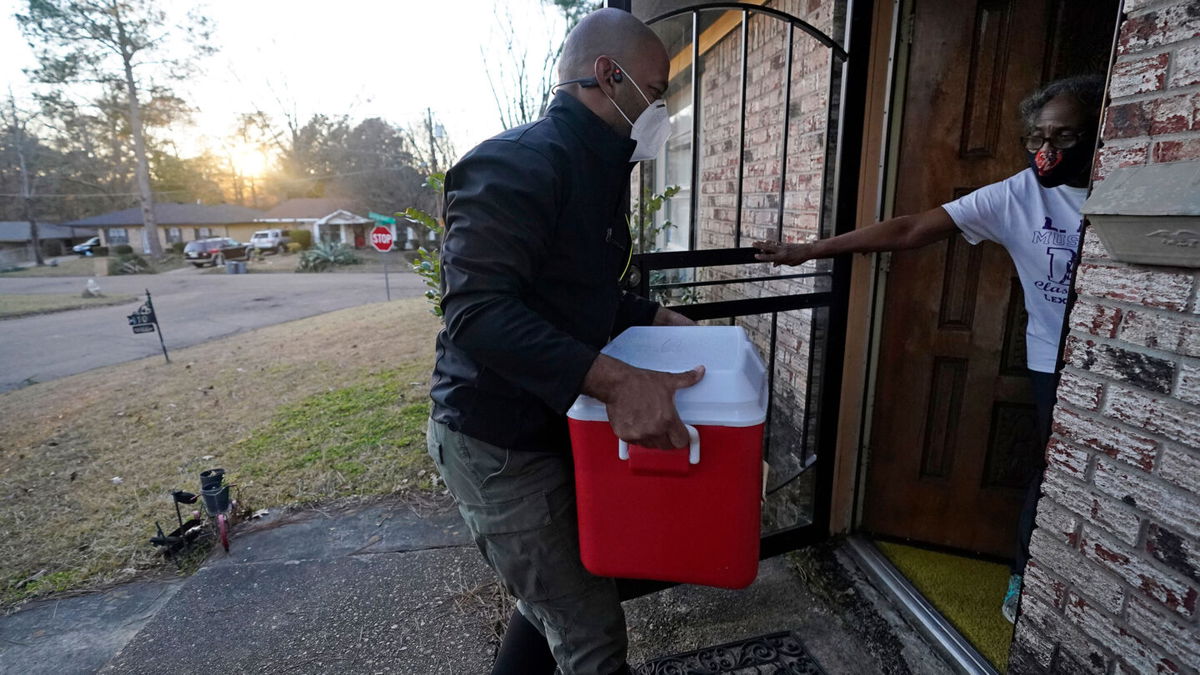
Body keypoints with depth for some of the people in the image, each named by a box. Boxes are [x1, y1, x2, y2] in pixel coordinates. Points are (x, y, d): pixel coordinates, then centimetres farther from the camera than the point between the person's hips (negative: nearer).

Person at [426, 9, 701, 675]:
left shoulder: (596, 170, 13)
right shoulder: (518, 162, -20)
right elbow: (476, 309, -30)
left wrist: (656, 318, 10)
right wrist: (615, 381, -37)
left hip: (553, 424, 10)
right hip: (497, 443, -9)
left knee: (553, 598, 25)